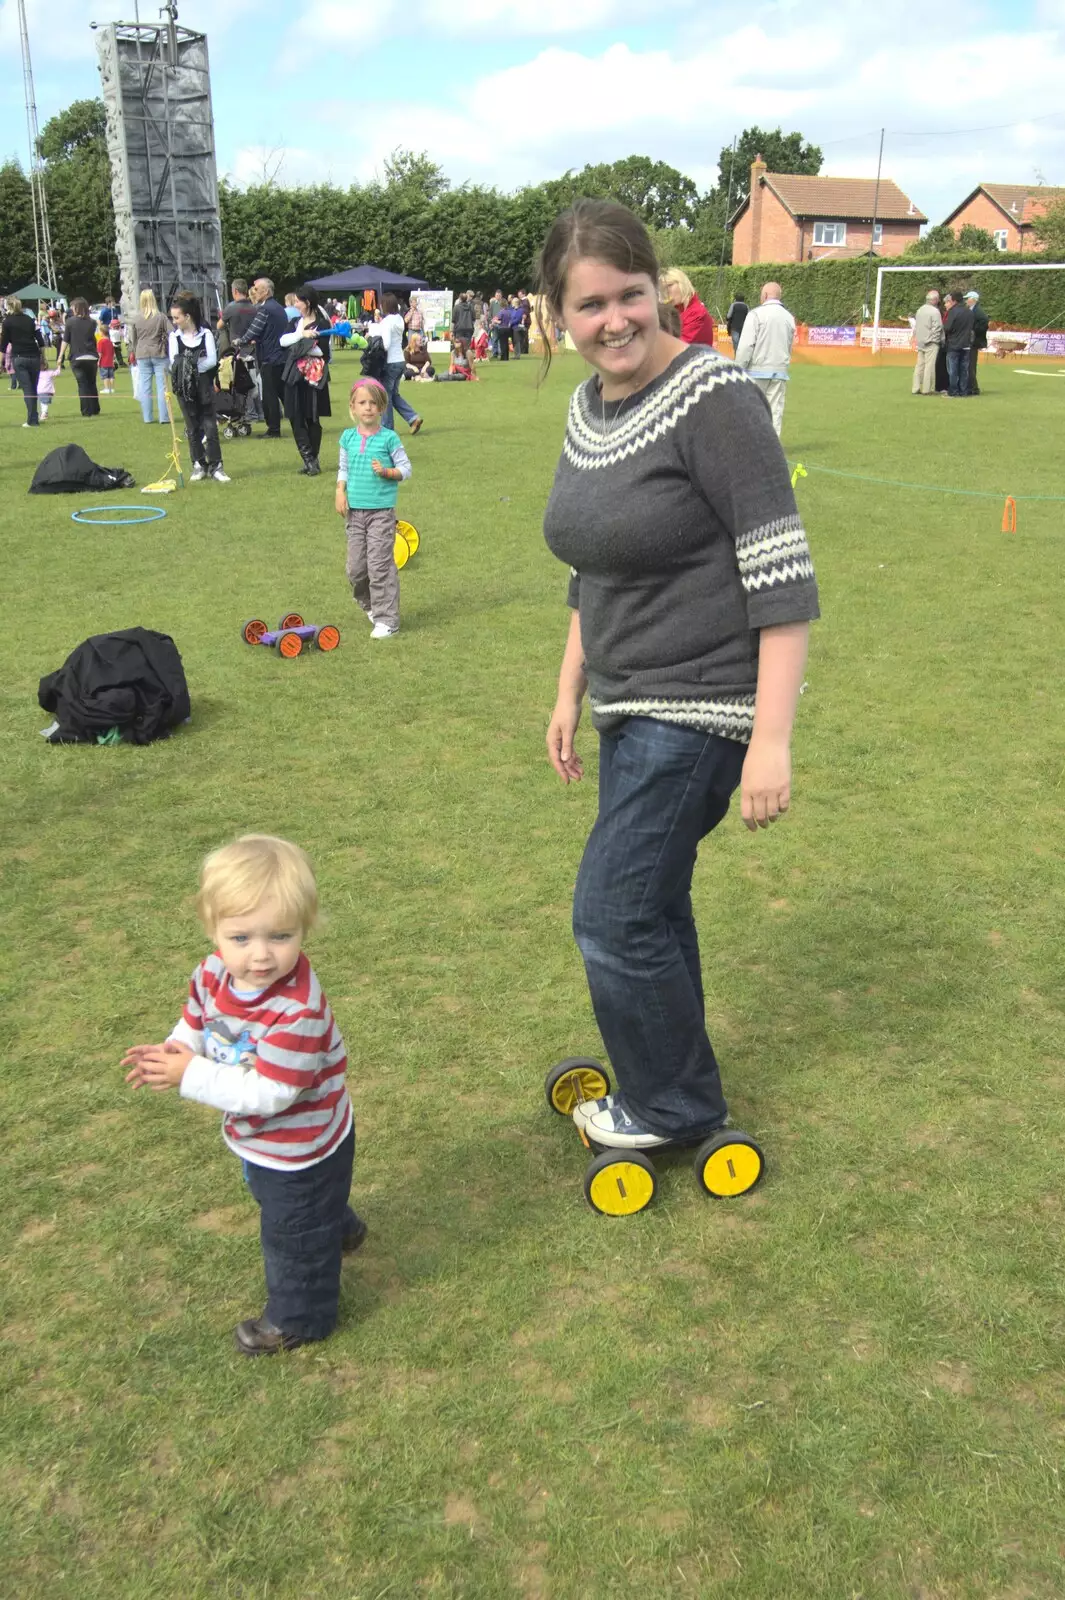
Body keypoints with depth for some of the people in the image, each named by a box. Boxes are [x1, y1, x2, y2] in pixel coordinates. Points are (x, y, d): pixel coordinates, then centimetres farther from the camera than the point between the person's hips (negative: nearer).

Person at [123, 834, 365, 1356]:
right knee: (276, 1203, 37)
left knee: (292, 1234, 18)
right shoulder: (215, 970, -18)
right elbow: (197, 1024, -1)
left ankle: (296, 1318, 46)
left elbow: (269, 1094, -38)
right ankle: (338, 1230, 67)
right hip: (261, 1139, 8)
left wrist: (191, 1075, -35)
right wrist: (172, 1051, -23)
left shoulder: (297, 1010, -42)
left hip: (300, 1150, -8)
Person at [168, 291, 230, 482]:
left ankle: (215, 466, 1)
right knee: (192, 429, 6)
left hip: (204, 386, -2)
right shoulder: (175, 336, 3)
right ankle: (199, 465, 13)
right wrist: (186, 366, -22)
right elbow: (173, 362, -3)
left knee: (210, 426, -3)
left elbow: (212, 360, -9)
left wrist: (195, 366, -20)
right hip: (184, 388, 2)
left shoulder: (205, 334, -2)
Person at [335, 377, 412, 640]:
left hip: (381, 511, -4)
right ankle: (370, 604, 33)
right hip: (354, 510, 5)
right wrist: (340, 491, -1)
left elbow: (405, 468, -3)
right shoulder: (348, 437, 6)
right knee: (355, 568, 7)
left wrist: (386, 472, -21)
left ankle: (387, 620, 0)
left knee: (380, 566, -6)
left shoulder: (389, 438, -6)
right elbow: (343, 468, 14)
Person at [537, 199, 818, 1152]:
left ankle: (673, 1108, 22)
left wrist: (771, 740, -23)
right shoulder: (589, 407, 8)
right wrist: (570, 692, 19)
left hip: (701, 706, -8)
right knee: (650, 904, 18)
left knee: (614, 914, -2)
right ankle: (672, 1088, 38)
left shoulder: (710, 397, -17)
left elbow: (782, 575, -20)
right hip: (634, 705, 8)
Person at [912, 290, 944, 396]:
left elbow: (916, 326, 13)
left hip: (920, 342, 7)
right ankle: (927, 389, -5)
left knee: (919, 365, 10)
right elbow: (937, 328, -14)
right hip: (931, 343, -7)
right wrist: (941, 340, -4)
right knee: (929, 365, -5)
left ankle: (916, 388, 11)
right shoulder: (935, 311, -13)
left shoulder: (920, 310, 10)